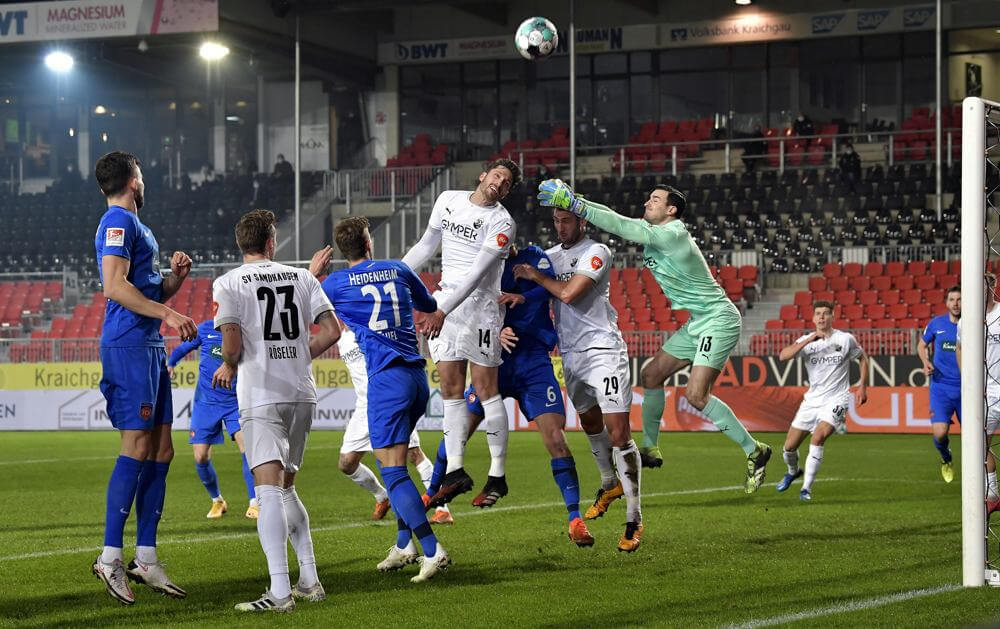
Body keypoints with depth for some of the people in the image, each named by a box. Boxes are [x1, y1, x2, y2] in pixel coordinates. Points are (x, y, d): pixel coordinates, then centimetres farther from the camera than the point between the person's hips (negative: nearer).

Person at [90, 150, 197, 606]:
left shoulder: (135, 226, 22)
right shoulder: (118, 222, -8)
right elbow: (115, 286, -20)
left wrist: (177, 275, 10)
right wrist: (167, 314, -23)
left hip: (150, 346, 10)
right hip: (128, 345, -10)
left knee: (161, 451, 8)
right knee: (137, 447, -13)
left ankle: (145, 559, 10)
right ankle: (111, 556, -11)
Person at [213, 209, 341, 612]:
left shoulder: (229, 283, -2)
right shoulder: (301, 277, 10)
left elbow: (233, 342, -13)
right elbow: (331, 331, 5)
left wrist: (228, 366, 9)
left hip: (261, 395, -5)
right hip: (301, 393, 5)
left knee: (269, 488, -12)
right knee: (286, 487, 18)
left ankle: (280, 591, -21)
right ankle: (309, 581, 17)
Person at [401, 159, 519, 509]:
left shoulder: (501, 223, -8)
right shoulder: (448, 200, 11)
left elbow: (477, 272, -17)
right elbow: (426, 246, 22)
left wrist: (443, 312, -25)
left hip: (479, 304, -6)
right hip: (445, 301, 6)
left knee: (485, 389, -6)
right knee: (451, 389, 3)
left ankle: (498, 476, -1)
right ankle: (455, 472, 4)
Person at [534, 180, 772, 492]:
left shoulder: (673, 234, -20)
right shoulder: (651, 231, 8)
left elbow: (621, 225, -26)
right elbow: (620, 221, 5)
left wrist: (574, 204, -27)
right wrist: (572, 200, -8)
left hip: (719, 320, -10)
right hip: (698, 323, 10)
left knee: (696, 394, -19)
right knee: (651, 375, 10)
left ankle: (754, 451, -8)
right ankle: (649, 449, 23)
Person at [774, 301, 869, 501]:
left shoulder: (845, 339, -3)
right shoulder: (806, 340, -1)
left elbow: (863, 358, 14)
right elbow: (783, 356, -19)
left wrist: (862, 387, 7)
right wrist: (808, 341, -29)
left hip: (836, 399, -3)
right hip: (812, 399, 3)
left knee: (818, 438, -26)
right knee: (789, 446, 4)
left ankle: (807, 488, -16)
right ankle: (793, 471, 39)